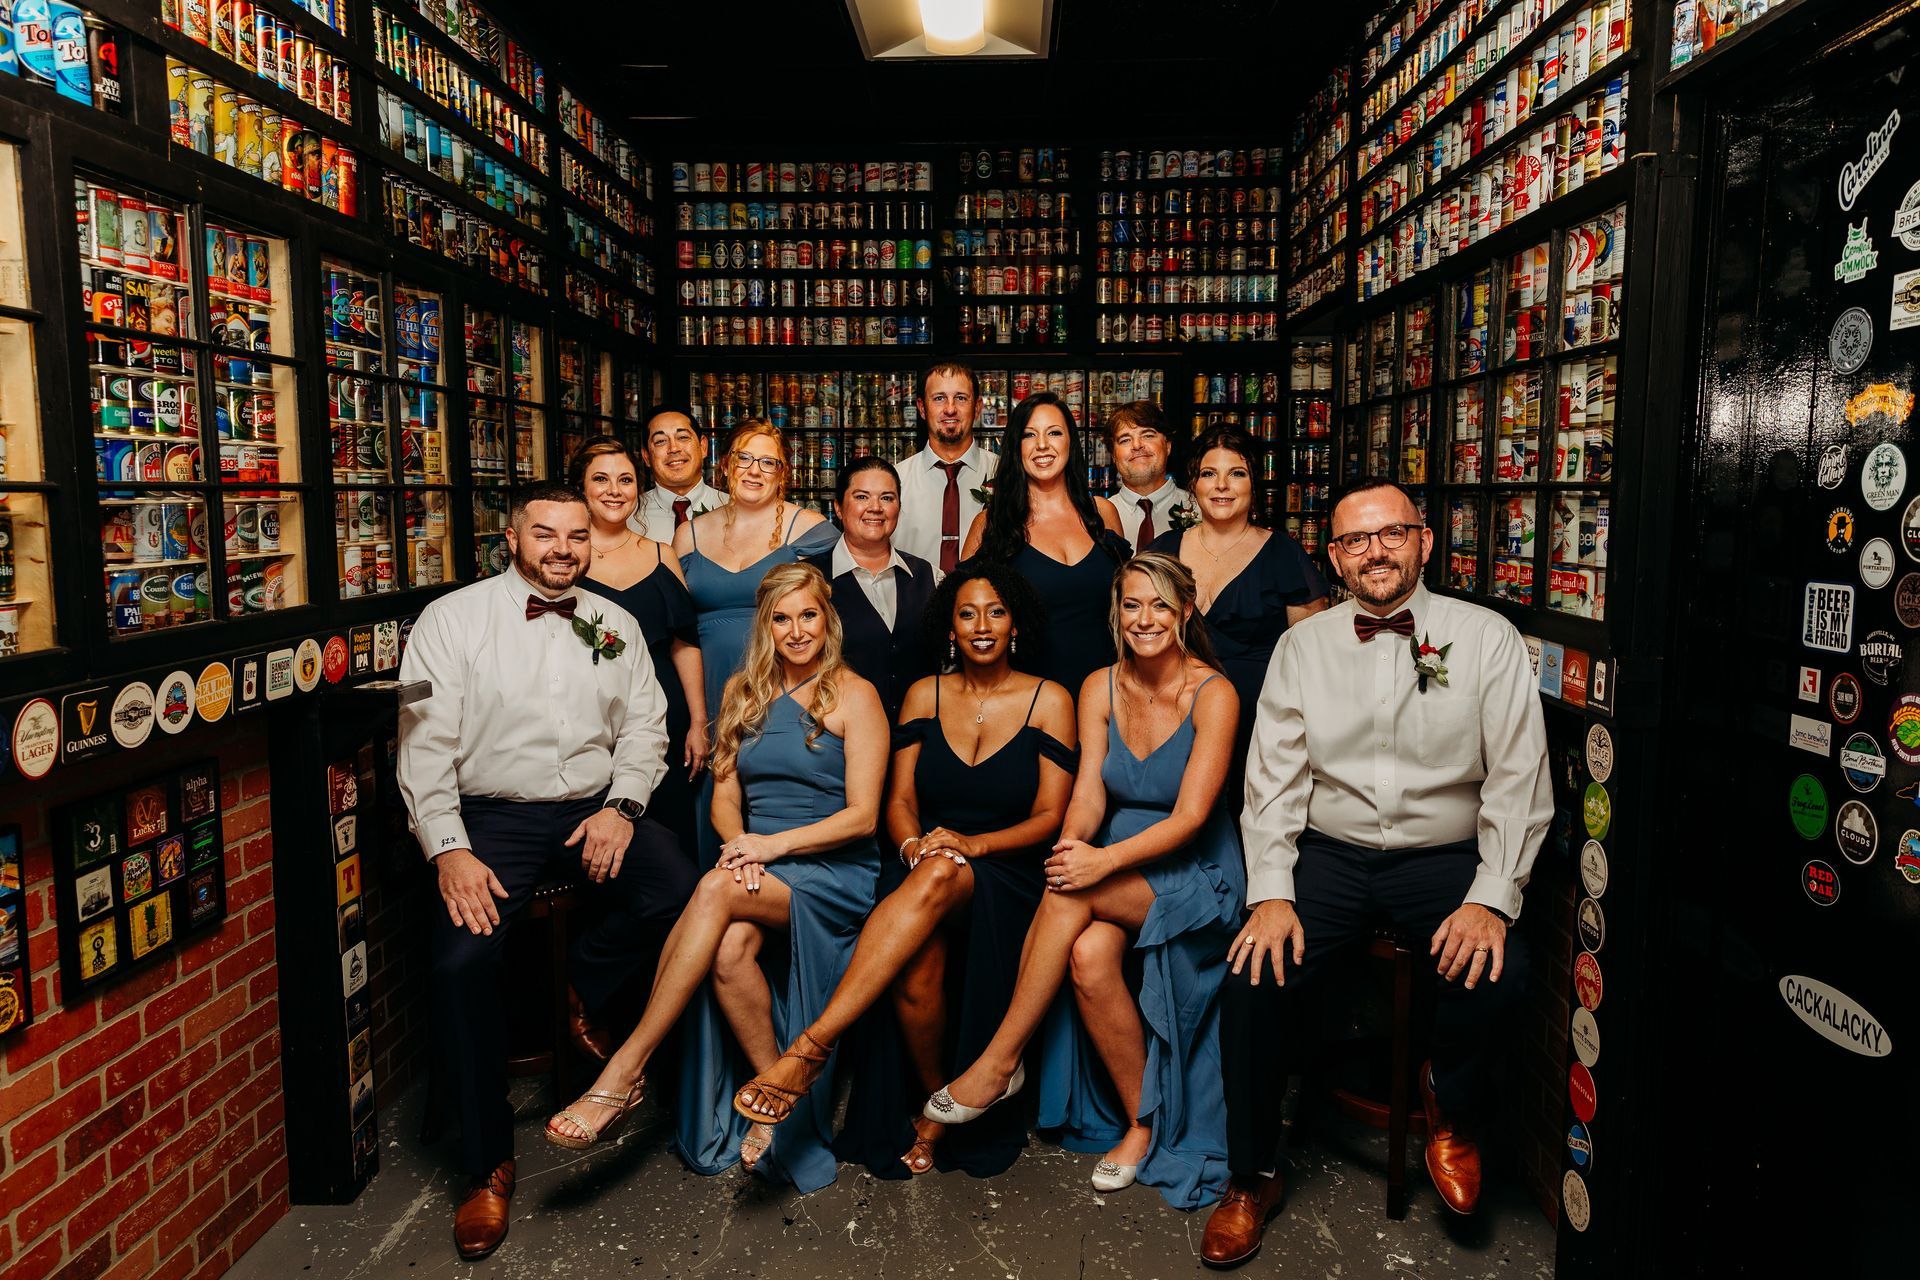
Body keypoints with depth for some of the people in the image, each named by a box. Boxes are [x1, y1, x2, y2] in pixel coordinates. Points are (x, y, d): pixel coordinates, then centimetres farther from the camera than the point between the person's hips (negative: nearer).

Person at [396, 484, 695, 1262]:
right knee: (461, 960, -24)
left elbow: (644, 725, 10)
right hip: (492, 816, -2)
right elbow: (425, 745, -4)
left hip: (596, 810, 3)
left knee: (681, 894, -25)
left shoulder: (615, 625, 13)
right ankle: (488, 1166, -5)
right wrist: (449, 850, -14)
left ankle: (582, 992, 7)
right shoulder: (453, 619, 2)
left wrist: (621, 804, -8)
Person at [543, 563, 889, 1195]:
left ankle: (625, 1071, -26)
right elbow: (724, 796, 13)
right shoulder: (744, 692, 15)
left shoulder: (854, 696, -1)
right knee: (730, 948, -31)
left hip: (834, 872, -4)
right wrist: (739, 847, -9)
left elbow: (861, 816, -7)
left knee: (717, 891, -33)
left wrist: (771, 845, -16)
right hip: (759, 865, 4)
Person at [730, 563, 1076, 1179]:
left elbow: (1049, 817, -1)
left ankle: (811, 1047, -37)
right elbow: (899, 802, 8)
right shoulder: (925, 695, 12)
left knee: (940, 877, -39)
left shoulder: (1049, 701, 4)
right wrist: (914, 845, -15)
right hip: (921, 869, 2)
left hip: (1004, 878, -2)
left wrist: (969, 844, -17)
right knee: (915, 968, -32)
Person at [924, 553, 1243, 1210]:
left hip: (1192, 873, -4)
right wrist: (1074, 842, -27)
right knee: (1089, 953, -30)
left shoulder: (1213, 694, -11)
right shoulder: (1100, 688, 3)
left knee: (1071, 893, -31)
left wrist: (1104, 861, -31)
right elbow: (1087, 792, -4)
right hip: (1119, 860, 4)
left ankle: (1000, 1061, -18)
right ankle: (1142, 1120, -11)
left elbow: (1189, 817, -17)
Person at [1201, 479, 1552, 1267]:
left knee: (1497, 973, -28)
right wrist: (1271, 894, -9)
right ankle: (1252, 1180, 4)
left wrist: (1492, 898, -15)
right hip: (1329, 854, 1)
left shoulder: (1487, 639, 0)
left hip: (1443, 856, -1)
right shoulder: (1303, 646, 5)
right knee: (1253, 977, -19)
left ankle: (1450, 1117, 7)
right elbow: (1274, 776, 2)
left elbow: (1519, 780, -3)